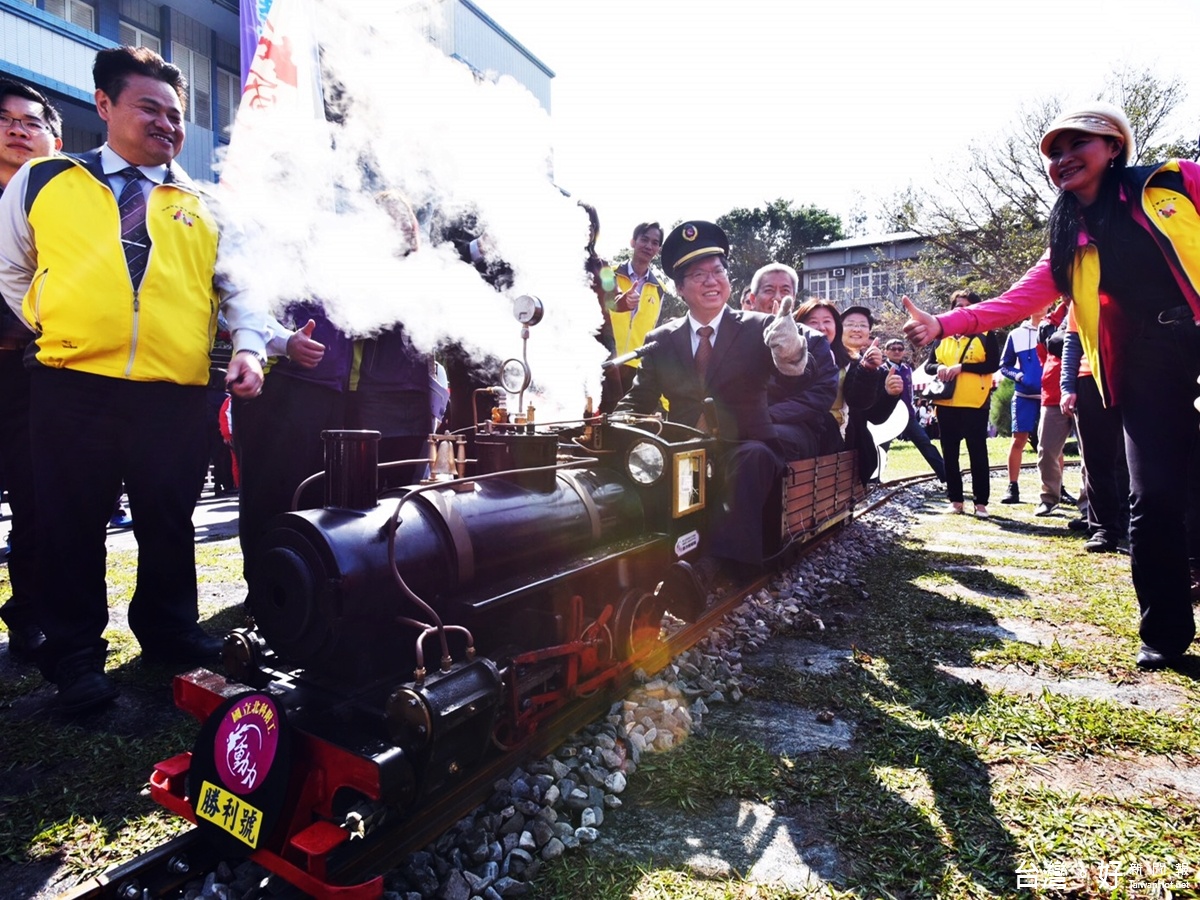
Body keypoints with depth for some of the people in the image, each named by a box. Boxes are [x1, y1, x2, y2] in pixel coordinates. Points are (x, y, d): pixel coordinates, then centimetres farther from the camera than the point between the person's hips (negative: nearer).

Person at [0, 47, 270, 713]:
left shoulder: (205, 207, 13)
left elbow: (238, 288, 11)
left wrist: (248, 348, -4)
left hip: (175, 395, 0)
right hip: (71, 388, 0)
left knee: (168, 525, 10)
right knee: (72, 528, 8)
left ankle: (170, 635, 28)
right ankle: (76, 656, 24)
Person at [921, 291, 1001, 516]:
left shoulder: (985, 334, 3)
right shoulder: (943, 336, 14)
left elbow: (993, 364, -8)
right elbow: (928, 365, 12)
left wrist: (962, 366, -17)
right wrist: (938, 367, -10)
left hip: (975, 404, -4)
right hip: (946, 404, 4)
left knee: (978, 453, 1)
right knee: (949, 454, 8)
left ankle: (981, 502, 6)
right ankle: (955, 499, 17)